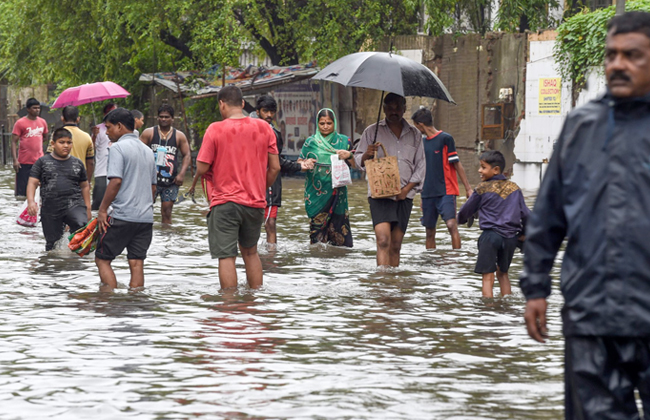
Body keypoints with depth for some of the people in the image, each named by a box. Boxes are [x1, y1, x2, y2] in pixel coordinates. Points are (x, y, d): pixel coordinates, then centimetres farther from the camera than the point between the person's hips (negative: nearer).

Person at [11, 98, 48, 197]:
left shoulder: (42, 122, 8)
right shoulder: (20, 123, -6)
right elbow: (14, 142, -8)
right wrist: (15, 160, -16)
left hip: (39, 160, 4)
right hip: (24, 162, -4)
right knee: (22, 191, -1)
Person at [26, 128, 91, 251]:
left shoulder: (77, 163, 12)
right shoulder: (43, 162, 6)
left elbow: (84, 186, 18)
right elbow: (32, 182, 2)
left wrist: (87, 208, 13)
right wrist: (31, 201, -14)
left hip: (74, 205, 0)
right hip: (50, 209, 0)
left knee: (82, 225, -28)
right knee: (52, 242, 5)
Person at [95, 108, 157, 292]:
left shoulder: (118, 148, -8)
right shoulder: (147, 151, 16)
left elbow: (116, 181, -17)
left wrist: (102, 209, -12)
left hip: (123, 216, -7)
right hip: (146, 217, 7)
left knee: (102, 258, 3)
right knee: (136, 263, 5)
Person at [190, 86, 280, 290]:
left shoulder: (215, 129, -9)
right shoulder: (264, 128, 1)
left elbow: (202, 168, -9)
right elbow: (275, 167, 3)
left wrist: (196, 181, 13)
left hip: (225, 202, -4)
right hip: (255, 202, 4)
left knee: (226, 256, -1)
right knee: (250, 252, 21)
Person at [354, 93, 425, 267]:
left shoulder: (414, 134, 13)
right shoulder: (372, 131, 7)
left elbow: (420, 165, 12)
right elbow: (358, 160, 9)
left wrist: (407, 189, -2)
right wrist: (367, 155, -15)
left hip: (404, 196, 3)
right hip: (379, 194, -3)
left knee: (396, 245, 3)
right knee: (383, 240, -19)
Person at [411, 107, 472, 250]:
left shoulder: (445, 138, -5)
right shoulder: (423, 142, 14)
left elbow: (457, 164, -4)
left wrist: (468, 188, -5)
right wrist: (422, 197, 23)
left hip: (446, 191, -6)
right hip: (428, 194, 6)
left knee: (451, 225, -19)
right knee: (430, 231, 7)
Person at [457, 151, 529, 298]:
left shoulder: (483, 188, -1)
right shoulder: (514, 188, 10)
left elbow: (466, 210, 11)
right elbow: (525, 214, 12)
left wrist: (461, 219, 33)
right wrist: (523, 233, 27)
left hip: (490, 235, -4)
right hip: (511, 236, 4)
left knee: (488, 276, -2)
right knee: (503, 273, 21)